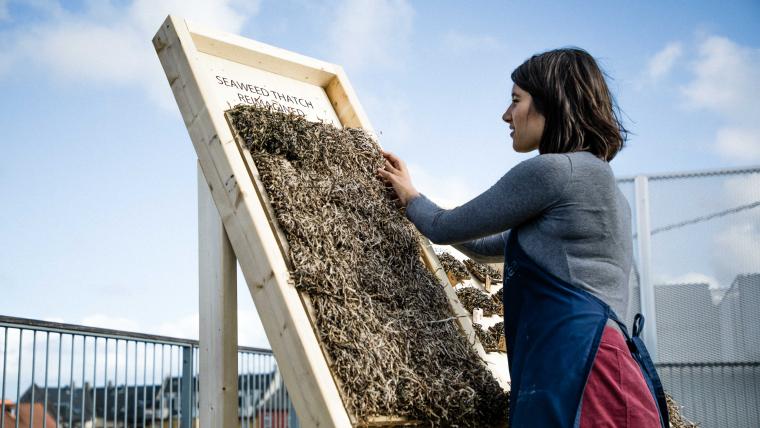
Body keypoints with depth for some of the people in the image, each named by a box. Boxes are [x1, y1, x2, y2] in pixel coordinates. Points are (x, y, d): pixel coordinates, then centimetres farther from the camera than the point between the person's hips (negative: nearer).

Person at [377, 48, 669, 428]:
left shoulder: (552, 170, -6)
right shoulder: (600, 182, 25)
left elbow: (445, 229, 4)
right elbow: (488, 247, 35)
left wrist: (408, 195, 26)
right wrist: (413, 200, 40)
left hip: (578, 368, -10)